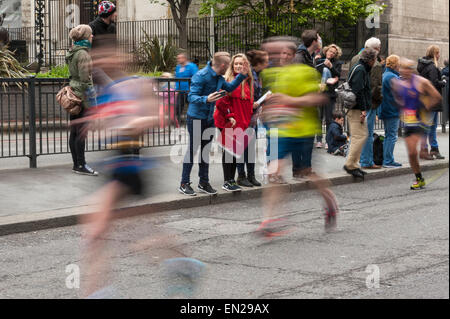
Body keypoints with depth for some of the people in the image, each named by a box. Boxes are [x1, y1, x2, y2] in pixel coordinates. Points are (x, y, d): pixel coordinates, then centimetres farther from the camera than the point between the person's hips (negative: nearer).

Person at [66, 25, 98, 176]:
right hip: (82, 95, -10)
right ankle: (81, 165, -2)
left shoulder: (72, 53, 14)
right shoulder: (83, 54, -15)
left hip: (73, 92, 10)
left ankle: (76, 164, 16)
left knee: (74, 131, 10)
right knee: (81, 131, -5)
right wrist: (91, 97, -16)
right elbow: (85, 78, -18)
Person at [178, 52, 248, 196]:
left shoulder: (219, 78, 6)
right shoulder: (201, 76, -20)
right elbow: (191, 97, -24)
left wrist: (241, 75, 12)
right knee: (192, 150, -4)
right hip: (196, 118, -8)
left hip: (209, 119, 8)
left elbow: (229, 88, 24)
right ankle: (184, 184, 3)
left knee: (206, 150, 12)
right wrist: (205, 99, -43)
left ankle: (204, 183, 20)